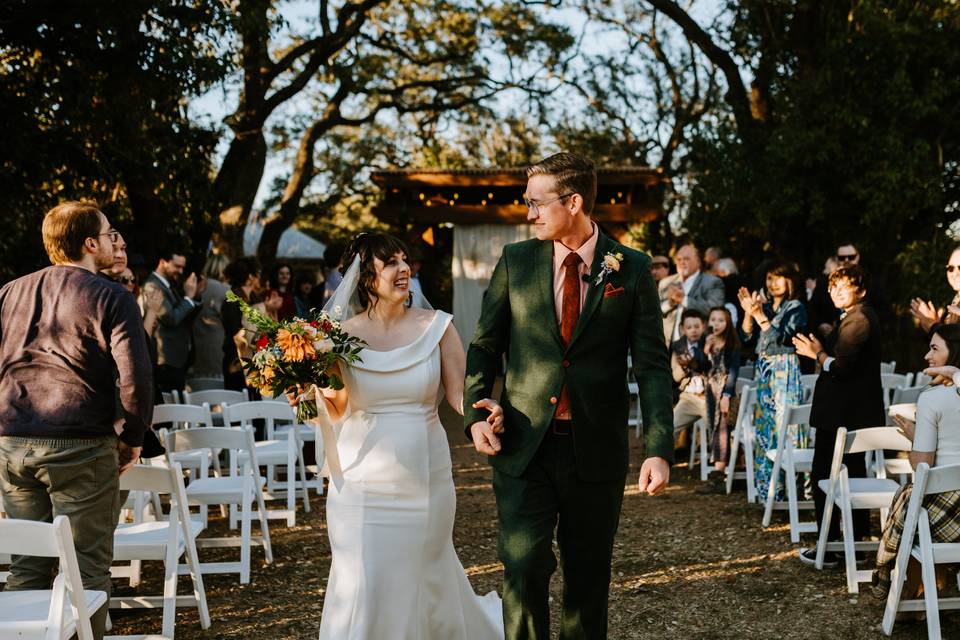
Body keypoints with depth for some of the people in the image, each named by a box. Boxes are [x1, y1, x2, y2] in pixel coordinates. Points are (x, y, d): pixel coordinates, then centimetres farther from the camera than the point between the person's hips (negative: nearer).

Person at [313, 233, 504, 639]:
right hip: (363, 480, 0)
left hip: (424, 478, 0)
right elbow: (335, 411, 7)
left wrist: (484, 410, -23)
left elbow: (460, 394, -2)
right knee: (362, 586, 0)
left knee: (425, 580, 14)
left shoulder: (436, 326, -3)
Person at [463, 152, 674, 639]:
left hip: (596, 451, 0)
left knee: (588, 579, 11)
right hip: (523, 448, 0)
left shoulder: (632, 269, -1)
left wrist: (659, 449, -11)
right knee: (524, 572, -6)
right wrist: (475, 413, -6)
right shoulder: (515, 261, 3)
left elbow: (652, 365, -2)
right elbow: (485, 346, 9)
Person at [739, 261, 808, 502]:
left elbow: (781, 338, -15)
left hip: (785, 371, -6)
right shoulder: (765, 305, 14)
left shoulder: (795, 308, -3)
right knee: (763, 426, 7)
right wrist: (748, 313, -7)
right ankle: (764, 484, 13)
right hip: (763, 370, 6)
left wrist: (760, 316, -22)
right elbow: (747, 338, 7)